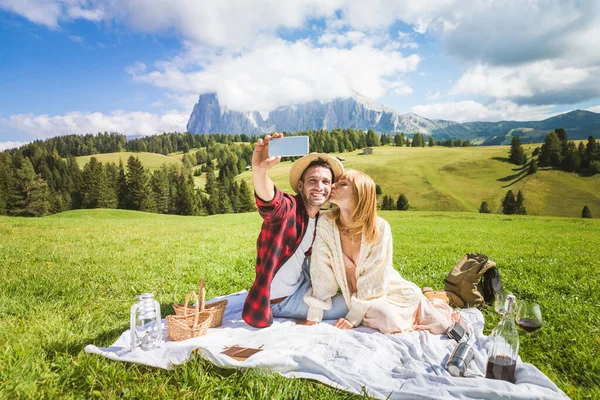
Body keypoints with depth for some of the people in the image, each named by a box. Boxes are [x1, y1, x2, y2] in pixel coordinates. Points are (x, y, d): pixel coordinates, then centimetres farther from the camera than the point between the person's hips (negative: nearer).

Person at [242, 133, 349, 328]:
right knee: (349, 305, -11)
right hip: (279, 300, -7)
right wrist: (259, 170, -68)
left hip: (300, 287, 7)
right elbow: (269, 200, -47)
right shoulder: (287, 207, -22)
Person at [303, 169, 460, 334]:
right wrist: (313, 319, -17)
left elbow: (373, 281, -16)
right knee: (391, 323, -27)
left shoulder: (380, 228, -19)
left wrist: (352, 319, -19)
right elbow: (322, 272, -15)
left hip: (391, 290, 0)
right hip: (358, 296, 1)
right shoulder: (326, 223, -15)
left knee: (441, 325, -9)